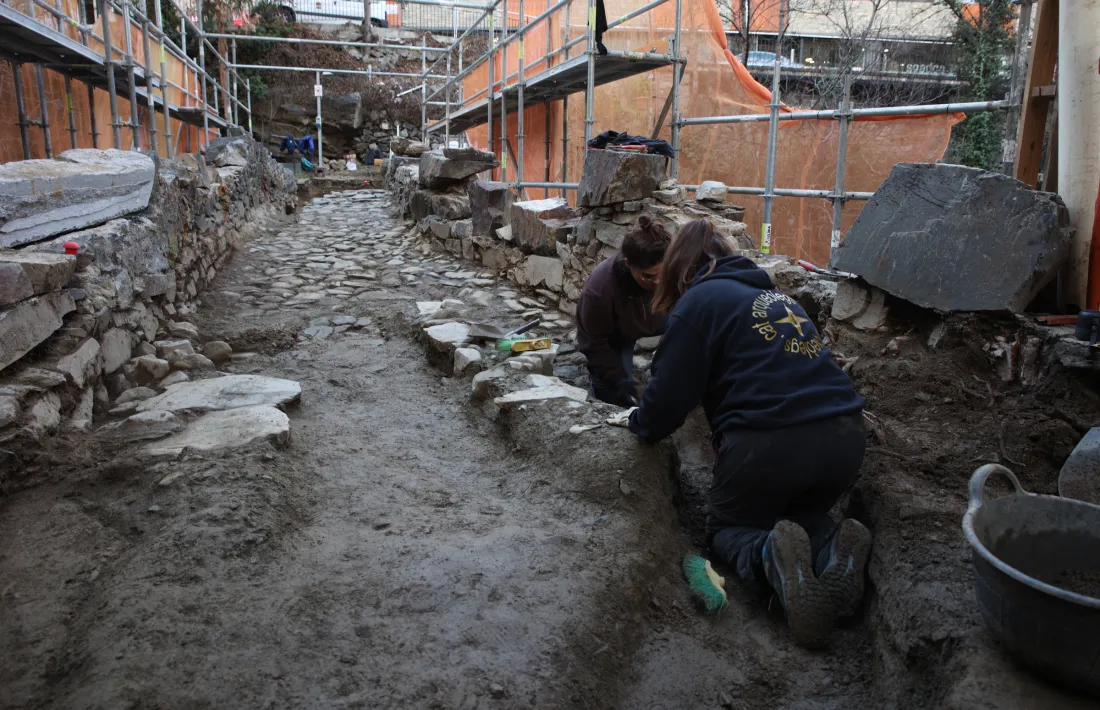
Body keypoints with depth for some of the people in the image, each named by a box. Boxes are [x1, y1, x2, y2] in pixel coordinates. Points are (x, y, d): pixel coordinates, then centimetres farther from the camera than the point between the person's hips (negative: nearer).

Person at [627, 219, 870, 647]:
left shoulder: (696, 302, 2)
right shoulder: (776, 294, 23)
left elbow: (670, 394, -2)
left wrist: (641, 424, 19)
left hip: (769, 443, -6)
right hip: (845, 436, 6)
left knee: (727, 527, 20)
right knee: (803, 515, 32)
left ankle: (769, 556, -15)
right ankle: (833, 549, -3)